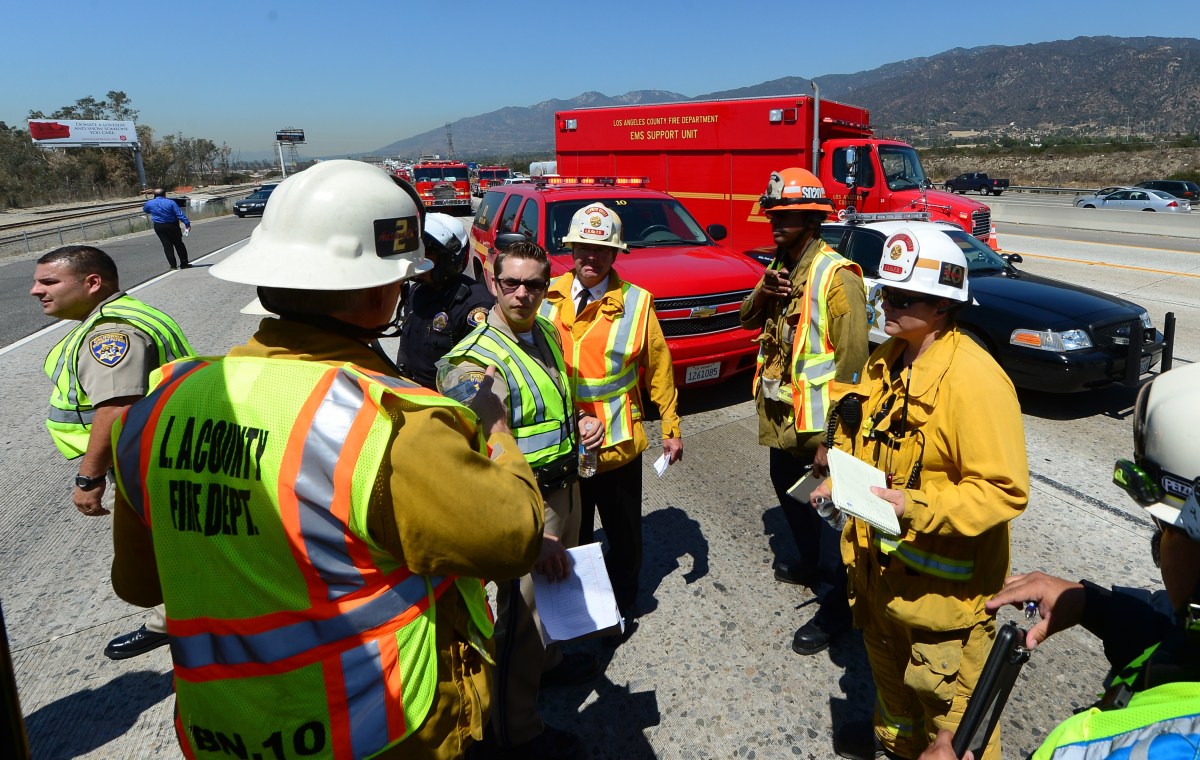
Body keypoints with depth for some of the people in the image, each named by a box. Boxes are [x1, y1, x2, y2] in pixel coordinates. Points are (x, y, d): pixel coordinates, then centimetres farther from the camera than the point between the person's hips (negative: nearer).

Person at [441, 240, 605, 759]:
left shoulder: (546, 334, 3)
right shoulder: (480, 360, -24)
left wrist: (579, 421, -1)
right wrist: (533, 536, -32)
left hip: (564, 487, 8)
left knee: (557, 586, 28)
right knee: (521, 614, 7)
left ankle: (545, 659, 56)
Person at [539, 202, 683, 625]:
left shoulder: (636, 302, -6)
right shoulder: (547, 298, 0)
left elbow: (659, 369, -2)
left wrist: (671, 428, -1)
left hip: (618, 445, -1)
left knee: (624, 534, 16)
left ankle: (623, 606, 39)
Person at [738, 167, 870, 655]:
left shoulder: (837, 276, -19)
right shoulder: (782, 267, 8)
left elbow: (852, 362, -22)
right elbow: (747, 320, 7)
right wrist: (763, 291, -15)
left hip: (818, 427, -9)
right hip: (782, 419, 9)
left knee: (827, 509, 4)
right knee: (788, 492, 24)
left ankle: (834, 606, 21)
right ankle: (811, 562, 48)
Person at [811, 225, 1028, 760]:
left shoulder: (973, 379, -26)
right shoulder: (884, 360, 1)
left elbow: (1005, 490, -27)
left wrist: (918, 507, -34)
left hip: (942, 579, -8)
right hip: (880, 562, 9)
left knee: (946, 694, 13)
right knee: (888, 664, 31)